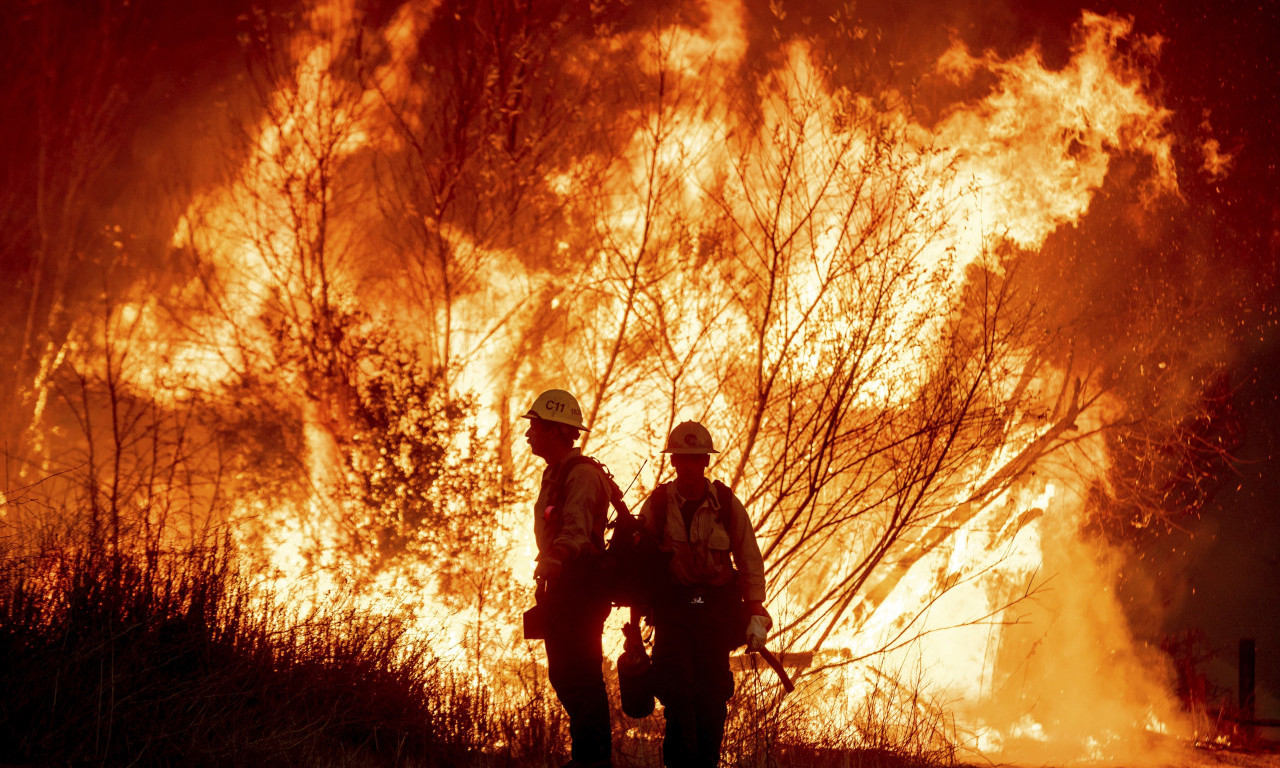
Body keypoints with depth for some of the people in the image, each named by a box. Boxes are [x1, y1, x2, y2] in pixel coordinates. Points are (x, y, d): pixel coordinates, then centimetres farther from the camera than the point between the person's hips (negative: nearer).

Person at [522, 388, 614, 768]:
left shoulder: (582, 474, -14)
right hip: (561, 586, 11)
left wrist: (555, 557, -44)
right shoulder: (554, 474, 20)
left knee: (580, 674, -13)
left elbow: (577, 524, -30)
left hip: (581, 585, -11)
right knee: (563, 674, 11)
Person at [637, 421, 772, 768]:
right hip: (672, 607, 0)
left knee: (713, 694, -2)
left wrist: (756, 613, -3)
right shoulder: (657, 504, 1)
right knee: (677, 688, -12)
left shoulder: (727, 505, 1)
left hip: (717, 608, 1)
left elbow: (750, 560, 4)